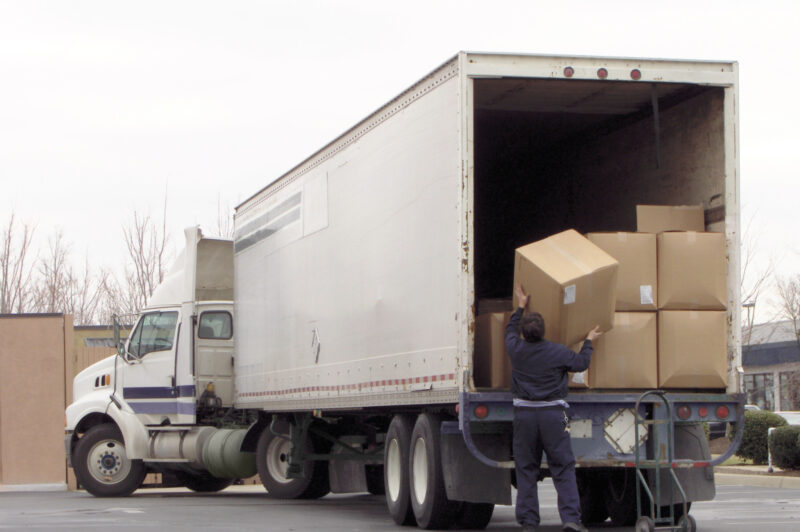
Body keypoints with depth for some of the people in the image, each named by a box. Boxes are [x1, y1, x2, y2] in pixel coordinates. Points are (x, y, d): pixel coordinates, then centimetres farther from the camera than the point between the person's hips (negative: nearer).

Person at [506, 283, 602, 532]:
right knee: (563, 468, 2)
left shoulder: (516, 350, -1)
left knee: (526, 468, 8)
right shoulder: (557, 352, -6)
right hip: (553, 414, -2)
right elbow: (581, 363, 9)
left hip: (524, 414, 2)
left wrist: (521, 306, 34)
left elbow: (510, 331, 22)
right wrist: (588, 341, 25)